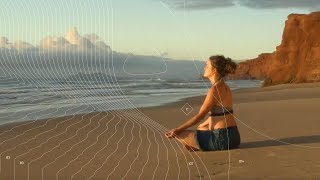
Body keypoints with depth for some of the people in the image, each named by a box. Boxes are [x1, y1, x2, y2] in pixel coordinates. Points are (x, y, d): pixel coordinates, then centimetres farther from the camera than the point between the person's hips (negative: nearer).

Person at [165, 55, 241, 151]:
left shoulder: (215, 89, -16)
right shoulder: (224, 87, 11)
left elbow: (200, 116, -15)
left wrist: (178, 129, -11)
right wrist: (202, 125, 35)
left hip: (222, 138, -10)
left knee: (178, 134, -5)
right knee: (201, 129, 39)